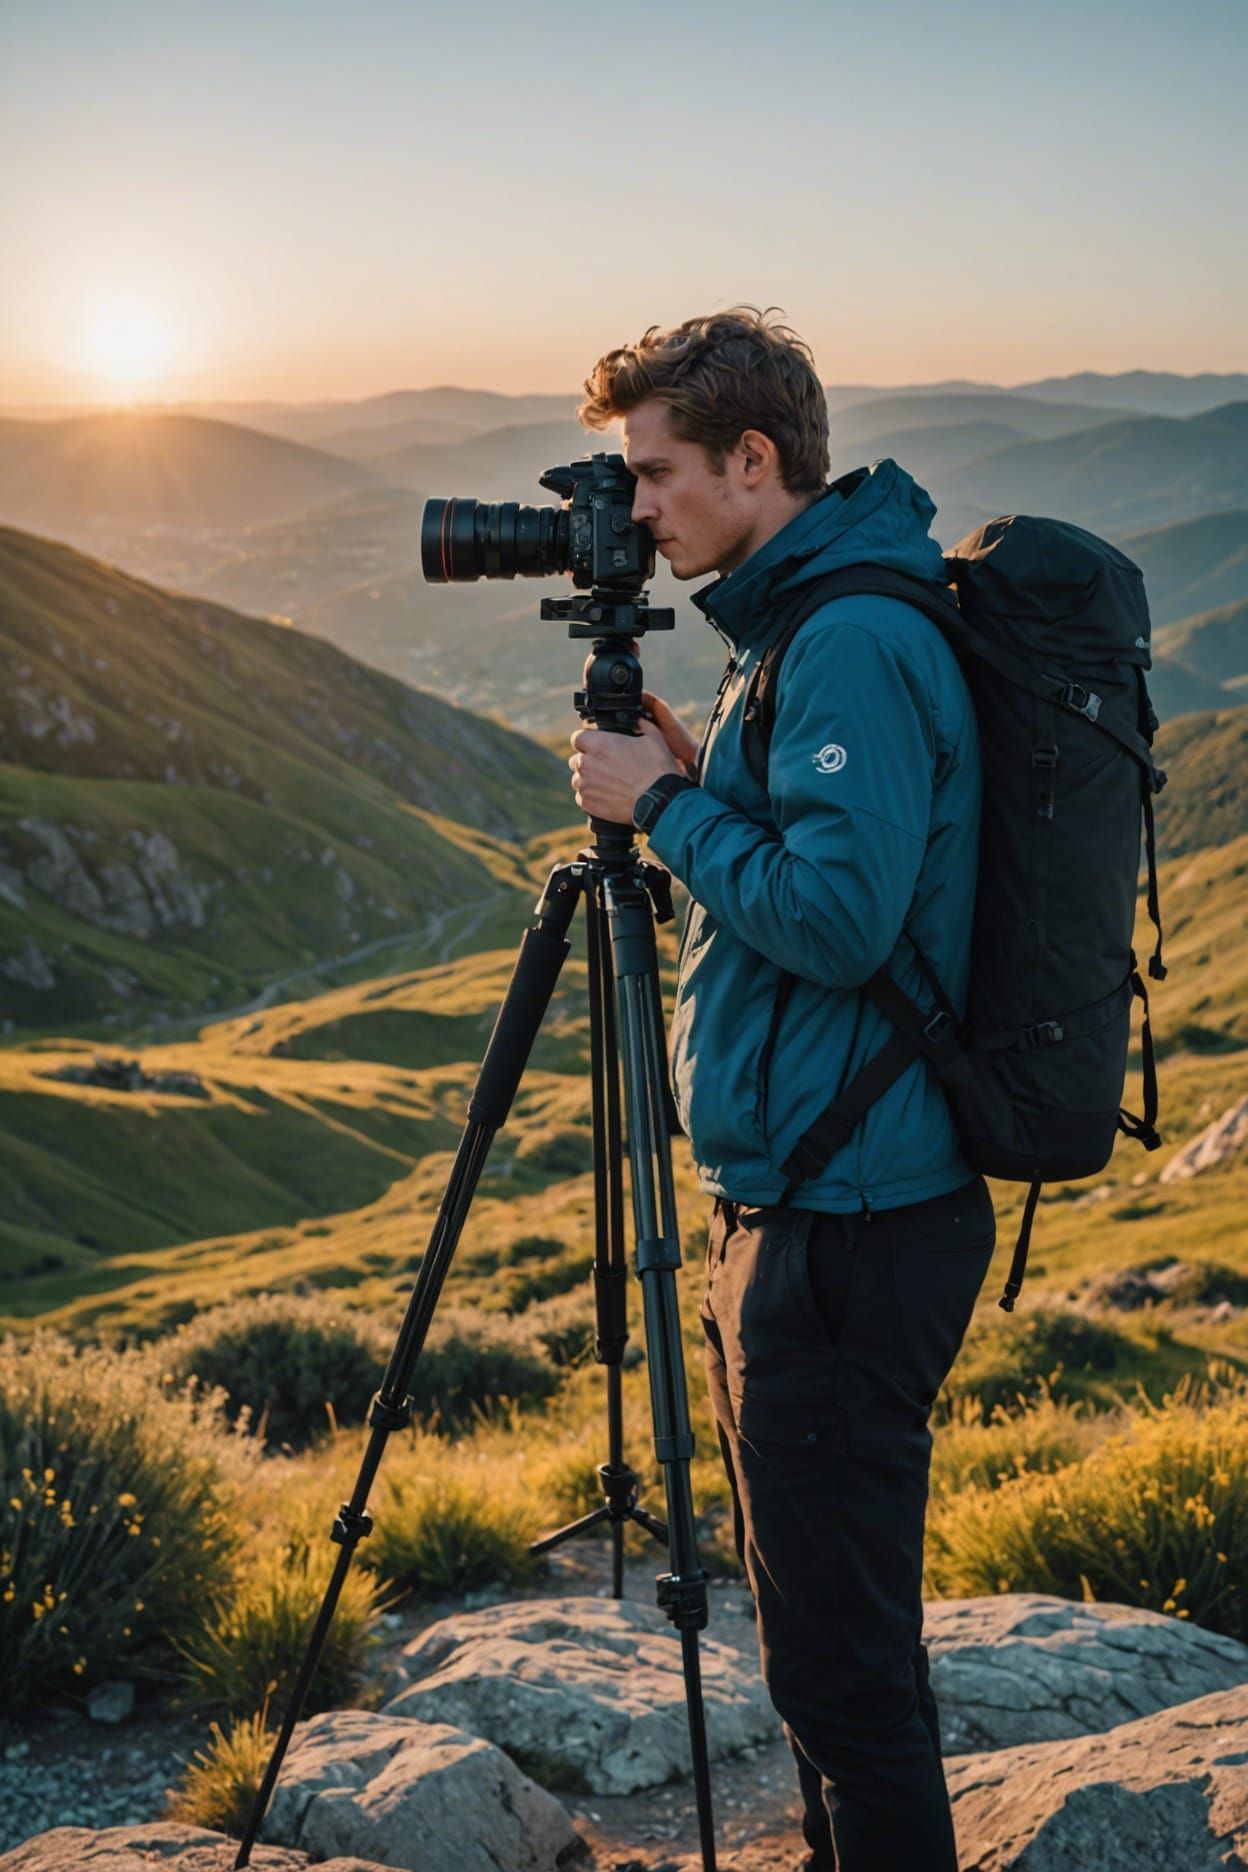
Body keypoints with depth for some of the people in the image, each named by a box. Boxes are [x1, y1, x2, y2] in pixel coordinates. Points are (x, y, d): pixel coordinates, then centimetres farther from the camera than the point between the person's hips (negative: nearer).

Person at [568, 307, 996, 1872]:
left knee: (841, 1652, -1)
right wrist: (704, 783, 7)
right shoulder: (807, 623, 14)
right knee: (823, 1620, 22)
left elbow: (837, 914, -26)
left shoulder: (856, 644, -18)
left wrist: (666, 806, -14)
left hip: (847, 1226, -11)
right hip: (805, 1199, 11)